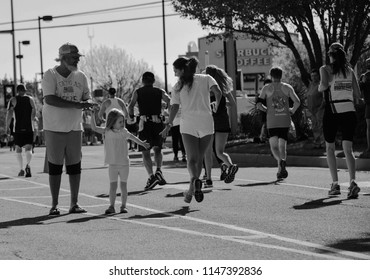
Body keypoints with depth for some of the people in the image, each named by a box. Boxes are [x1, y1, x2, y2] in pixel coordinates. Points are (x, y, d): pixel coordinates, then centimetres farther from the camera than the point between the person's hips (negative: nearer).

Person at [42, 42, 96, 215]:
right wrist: (75, 105, -24)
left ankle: (74, 204, 10)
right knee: (55, 166, -1)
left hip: (74, 127, 4)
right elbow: (49, 99, -19)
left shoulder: (81, 76, 9)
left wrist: (87, 104, -17)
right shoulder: (50, 75, -7)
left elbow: (87, 99, 10)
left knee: (75, 166, 3)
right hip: (54, 128, -4)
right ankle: (54, 205, 5)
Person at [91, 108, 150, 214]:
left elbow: (132, 137, 18)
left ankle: (123, 205, 11)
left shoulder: (123, 132, 3)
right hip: (113, 164, -2)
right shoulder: (106, 132, -3)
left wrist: (142, 144, 22)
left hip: (124, 163, 2)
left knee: (123, 185, 5)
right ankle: (111, 206, -1)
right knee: (113, 185, -3)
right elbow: (94, 128, -10)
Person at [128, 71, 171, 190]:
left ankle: (151, 176, -17)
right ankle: (159, 170, -2)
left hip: (145, 123, -2)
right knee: (157, 149, 20)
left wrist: (131, 117, 12)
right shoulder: (160, 91, 11)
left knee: (145, 152, 1)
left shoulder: (138, 92, 9)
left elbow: (130, 106, -5)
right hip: (158, 122, 2)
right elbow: (171, 102, -3)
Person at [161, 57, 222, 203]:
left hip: (188, 125, -1)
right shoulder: (206, 78, 7)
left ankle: (195, 180, -35)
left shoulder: (178, 86, 6)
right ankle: (192, 190, 12)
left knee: (192, 159, -5)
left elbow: (174, 107, 0)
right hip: (206, 122, 1)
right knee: (199, 158, 14)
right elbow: (218, 92, -8)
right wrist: (216, 105, 11)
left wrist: (168, 125, 10)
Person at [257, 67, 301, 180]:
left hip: (272, 121, -2)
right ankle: (281, 169, 3)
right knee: (282, 146, 9)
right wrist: (292, 111, 15)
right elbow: (297, 102, -2)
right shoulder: (287, 87, 7)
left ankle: (280, 160, -29)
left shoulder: (267, 88, 4)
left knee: (274, 146, 0)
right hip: (285, 120, 2)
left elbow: (259, 104, -2)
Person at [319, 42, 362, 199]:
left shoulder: (326, 69, 0)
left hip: (332, 112, -2)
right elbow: (358, 94, 8)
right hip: (349, 112, 2)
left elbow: (324, 84, -20)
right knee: (348, 149, -2)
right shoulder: (349, 70, 10)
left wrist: (320, 87, 2)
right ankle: (352, 182, -24)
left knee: (330, 148, 14)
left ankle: (335, 184, 8)